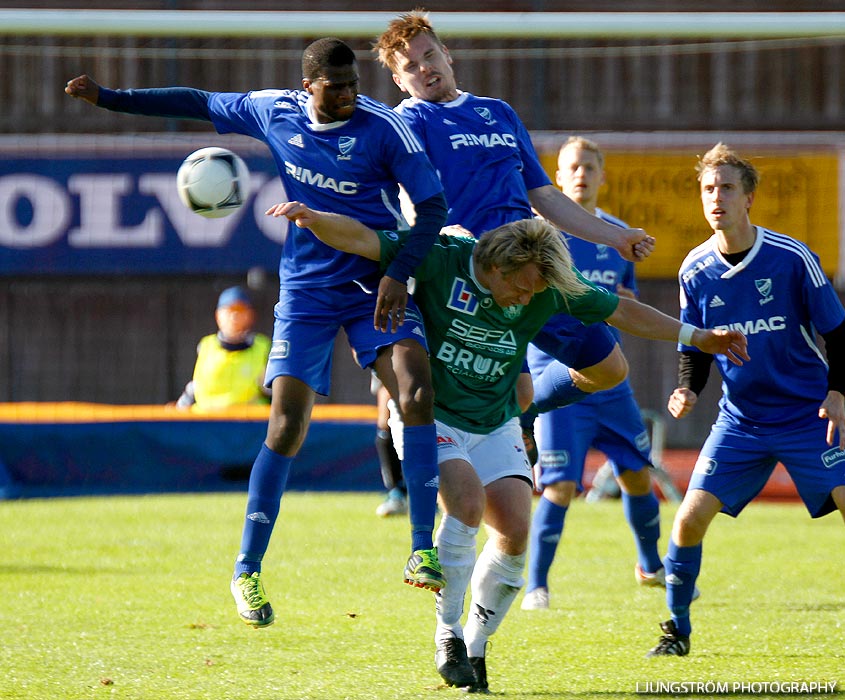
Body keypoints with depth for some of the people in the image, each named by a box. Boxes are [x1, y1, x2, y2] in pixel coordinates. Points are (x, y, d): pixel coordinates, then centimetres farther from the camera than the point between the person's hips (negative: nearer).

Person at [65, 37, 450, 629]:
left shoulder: (383, 128, -12)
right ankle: (248, 570, 4)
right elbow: (200, 103, 15)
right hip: (307, 290, 2)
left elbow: (433, 206, -10)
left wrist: (399, 275, -23)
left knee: (417, 394, -23)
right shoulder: (274, 112, -2)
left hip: (376, 285, -2)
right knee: (287, 428, -8)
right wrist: (108, 98, 17)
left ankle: (423, 550, -18)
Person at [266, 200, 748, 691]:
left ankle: (474, 647, 9)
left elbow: (621, 311, 5)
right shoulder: (440, 262, -19)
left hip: (496, 426, 4)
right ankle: (448, 637, -14)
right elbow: (358, 238, -24)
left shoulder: (548, 290, -8)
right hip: (431, 414, -4)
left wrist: (696, 337, 8)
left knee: (515, 532, -12)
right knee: (468, 502, -29)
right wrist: (313, 218, -44)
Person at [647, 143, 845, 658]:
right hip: (740, 419, 2)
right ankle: (677, 629, 9)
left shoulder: (792, 258, -12)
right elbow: (694, 348, 9)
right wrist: (688, 391, -10)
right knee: (691, 516, -9)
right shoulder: (695, 271, -3)